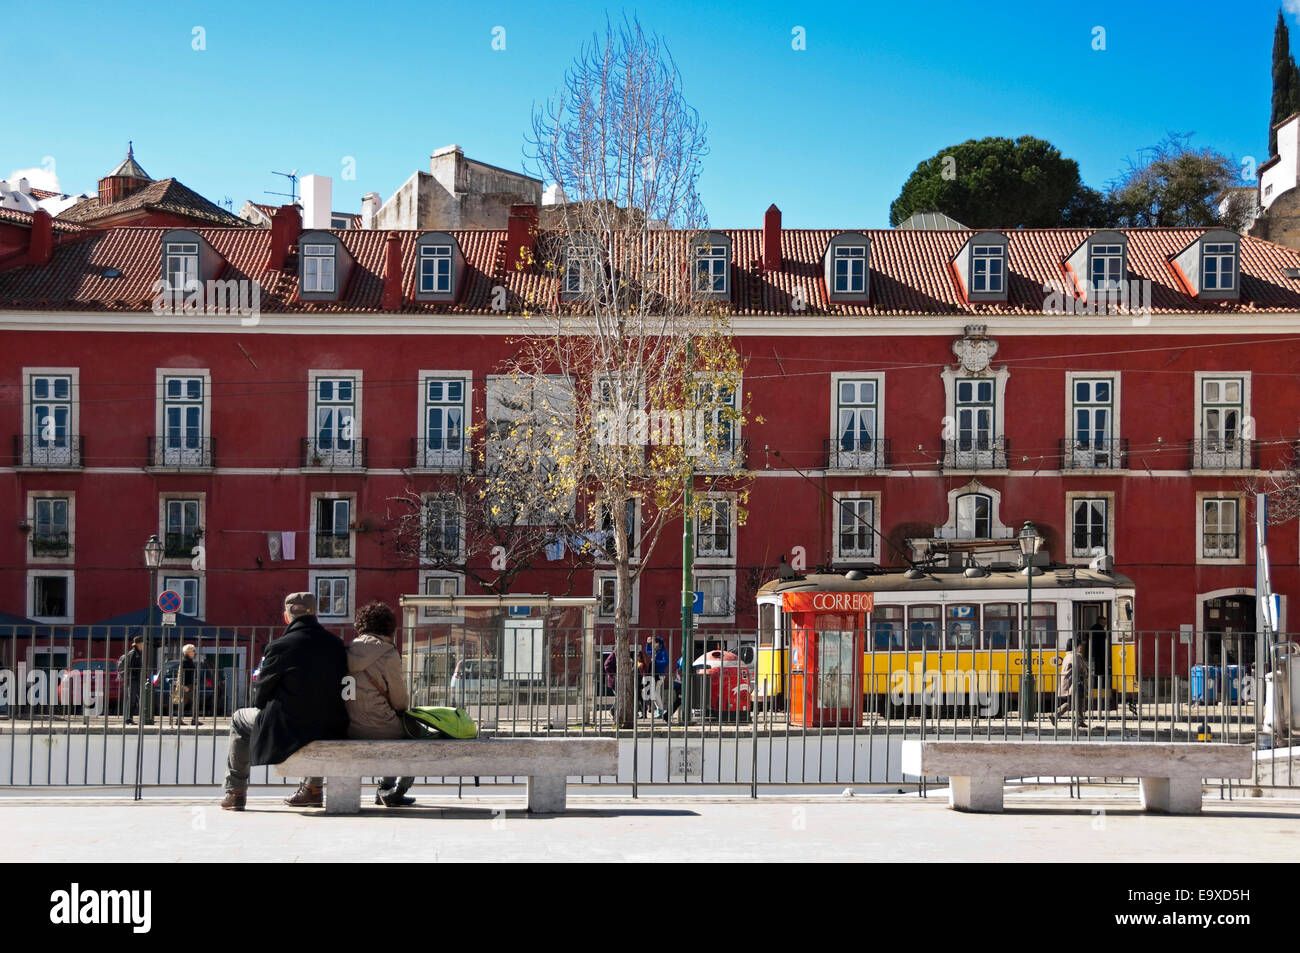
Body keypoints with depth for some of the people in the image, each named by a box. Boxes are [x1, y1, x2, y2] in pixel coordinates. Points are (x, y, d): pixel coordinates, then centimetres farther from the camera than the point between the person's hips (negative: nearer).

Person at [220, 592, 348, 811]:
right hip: (331, 729, 5)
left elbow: (261, 696, -4)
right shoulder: (336, 644, 0)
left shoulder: (281, 647, -14)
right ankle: (313, 788, 41)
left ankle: (235, 792, 27)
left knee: (239, 720, 23)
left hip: (289, 729, -5)